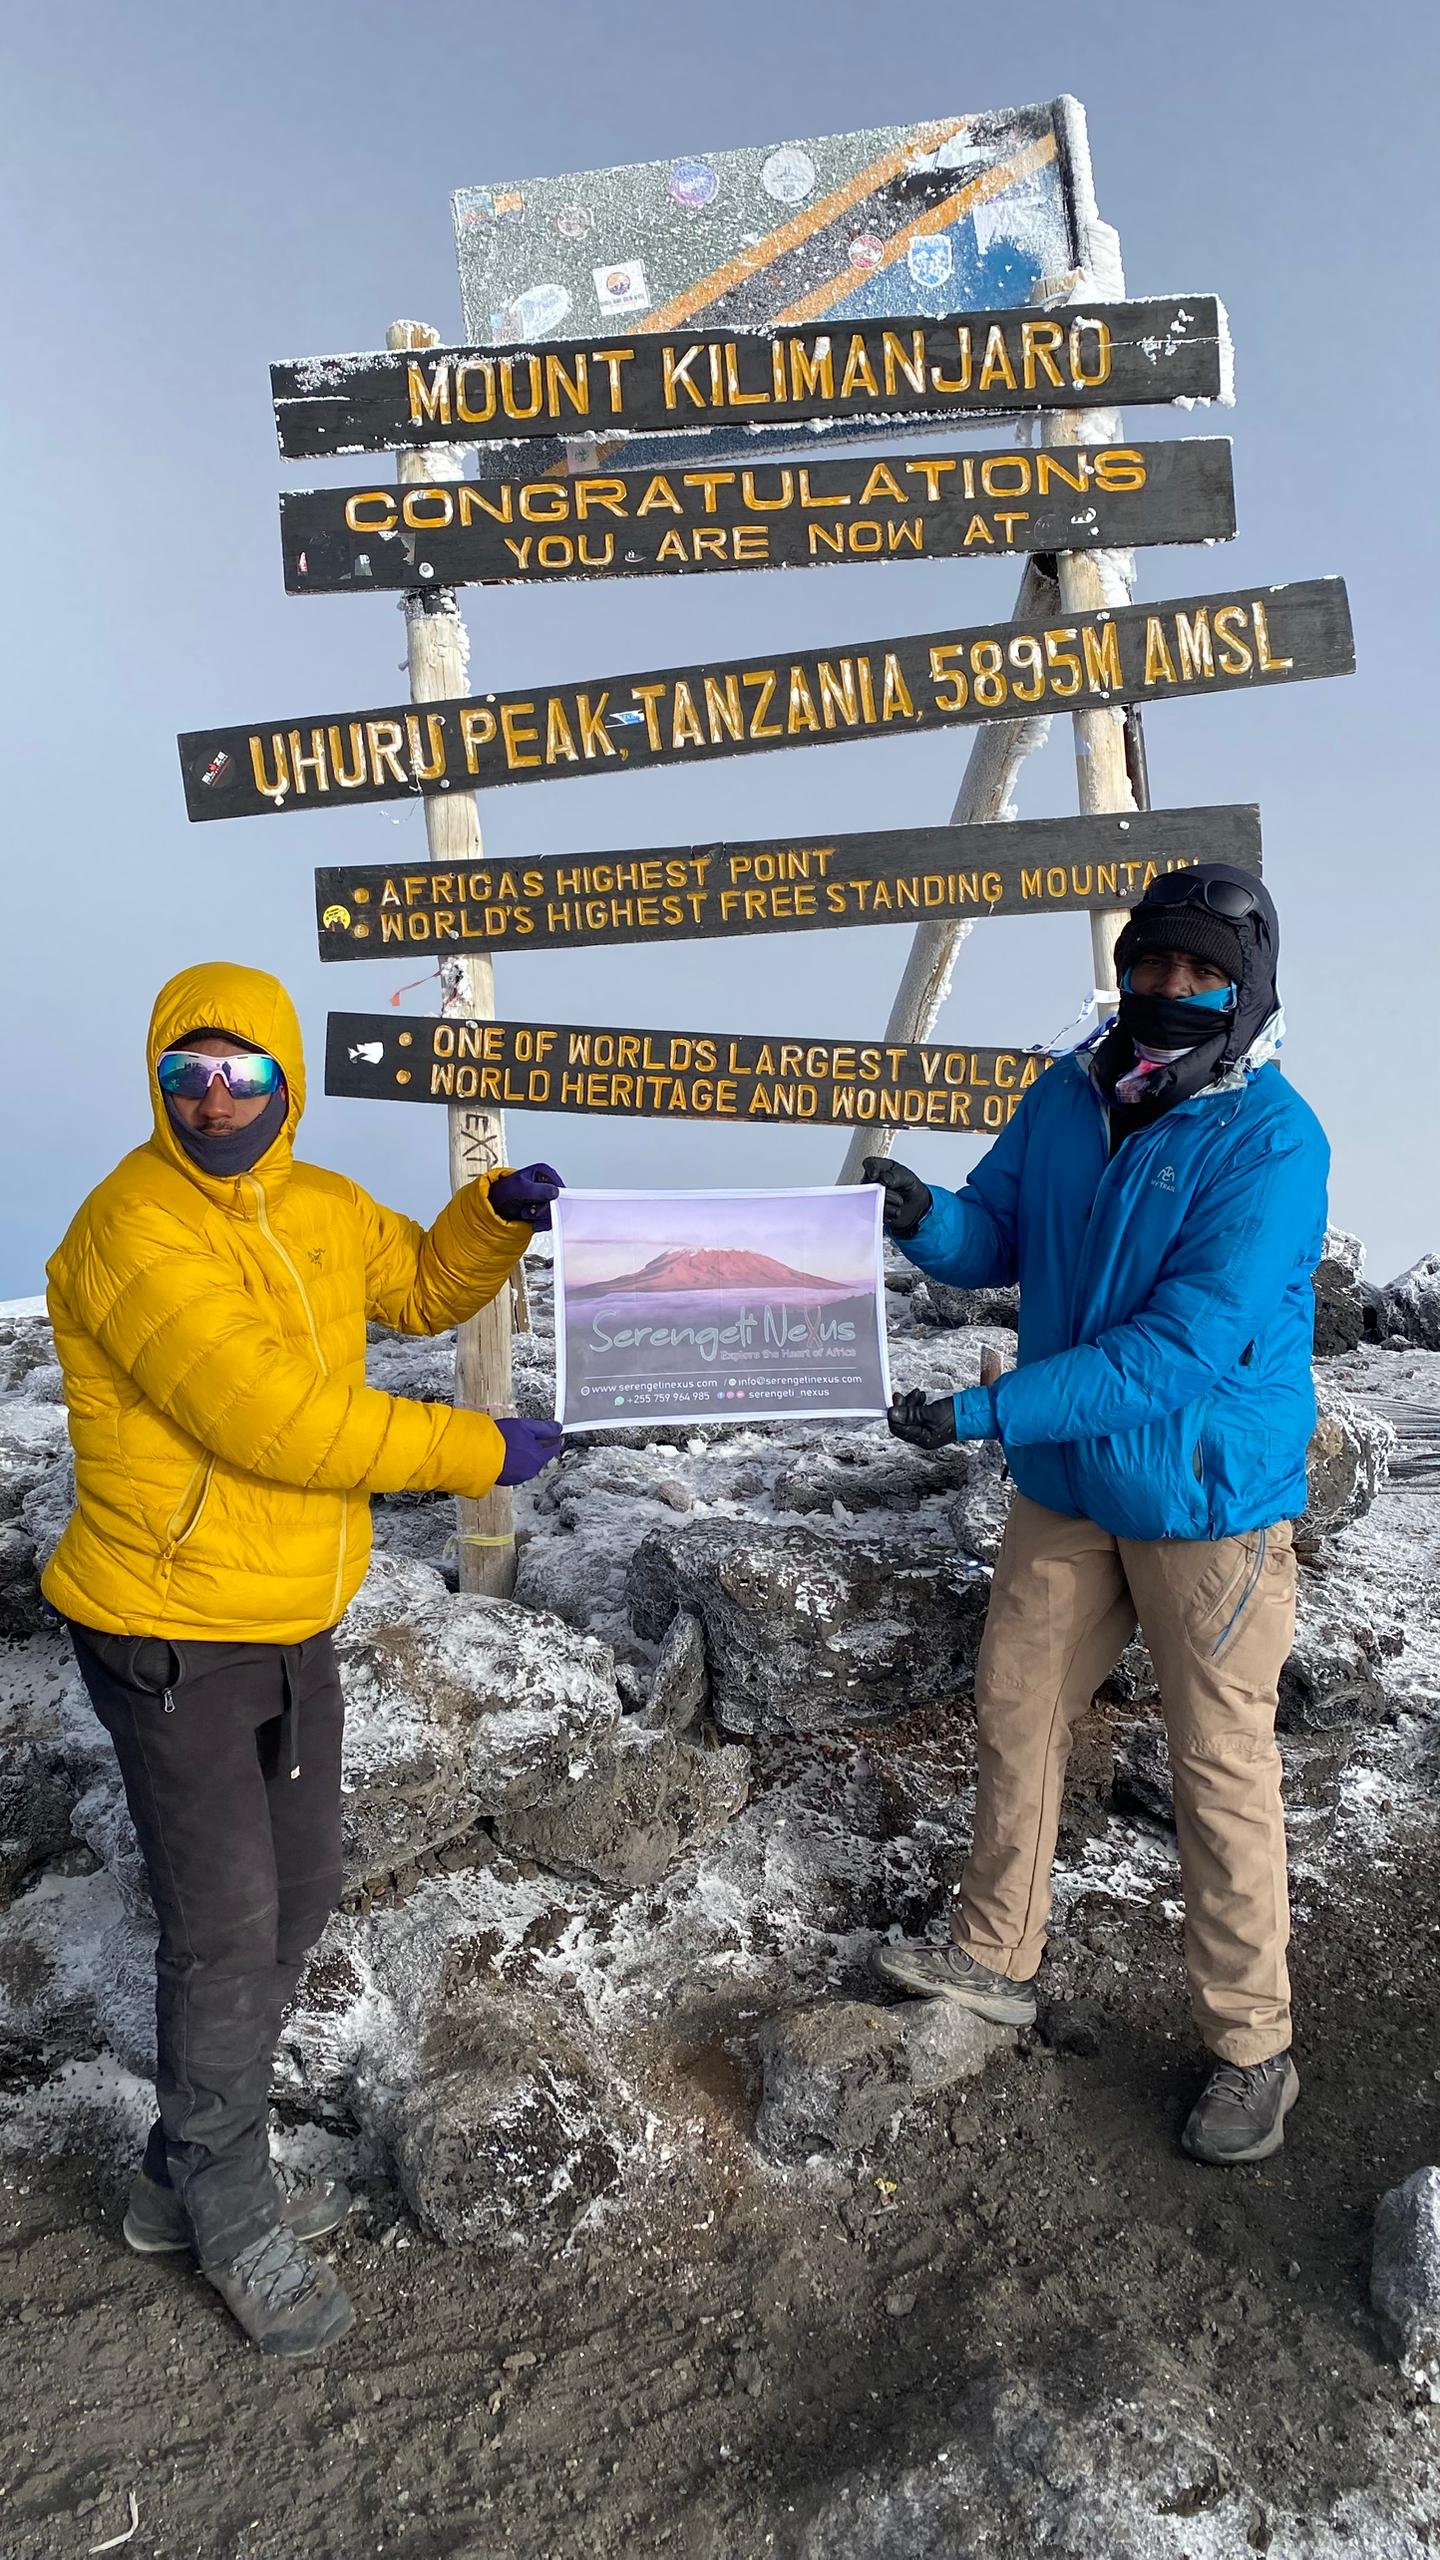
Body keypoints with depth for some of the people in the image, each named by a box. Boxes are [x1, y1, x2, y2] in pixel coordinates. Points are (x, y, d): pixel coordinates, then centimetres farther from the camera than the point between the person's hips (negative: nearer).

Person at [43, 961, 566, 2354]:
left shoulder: (316, 1206, 3)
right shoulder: (137, 1230, -23)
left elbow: (424, 1286, 21)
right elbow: (272, 1419, -29)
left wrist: (498, 1216, 0)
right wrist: (479, 1451, -21)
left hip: (297, 1626, 8)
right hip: (175, 1646, -8)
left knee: (290, 1909, 18)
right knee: (224, 1936, 3)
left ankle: (186, 2176, 39)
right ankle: (233, 2223, 27)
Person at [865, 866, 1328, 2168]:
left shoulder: (1272, 1142, -21)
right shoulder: (1068, 1098, -1)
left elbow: (1180, 1350, -27)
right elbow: (993, 1239, 6)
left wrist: (985, 1412, -29)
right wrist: (925, 1216, -18)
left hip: (1207, 1500, -6)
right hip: (1066, 1486, 6)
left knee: (1220, 1767, 5)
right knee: (1017, 1715, 16)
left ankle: (1252, 2048, 23)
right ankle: (997, 1957, 37)